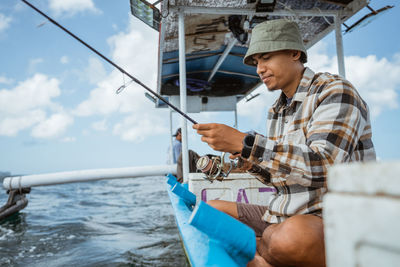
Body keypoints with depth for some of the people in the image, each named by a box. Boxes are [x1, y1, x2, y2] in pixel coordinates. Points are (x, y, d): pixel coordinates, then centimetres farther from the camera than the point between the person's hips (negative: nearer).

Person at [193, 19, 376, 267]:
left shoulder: (335, 91, -12)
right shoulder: (276, 111, 12)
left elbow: (323, 166, -27)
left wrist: (243, 142, -29)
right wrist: (248, 160, -4)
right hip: (281, 216, 8)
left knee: (292, 235, -39)